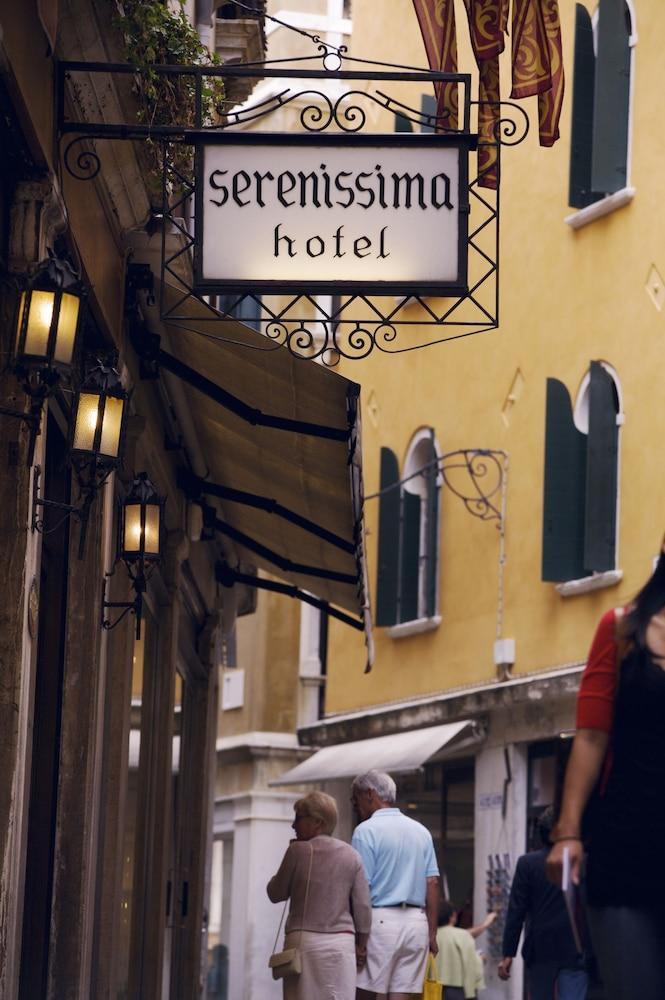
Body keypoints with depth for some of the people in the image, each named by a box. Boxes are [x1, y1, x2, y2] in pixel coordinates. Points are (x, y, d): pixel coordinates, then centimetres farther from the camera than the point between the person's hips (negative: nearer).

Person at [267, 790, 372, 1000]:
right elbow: (362, 906, 4)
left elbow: (276, 894, 5)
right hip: (342, 943, 2)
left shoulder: (298, 851, -4)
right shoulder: (351, 855, 5)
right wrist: (361, 944, 15)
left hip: (304, 942, -2)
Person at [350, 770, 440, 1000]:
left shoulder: (366, 831, -5)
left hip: (380, 920, -6)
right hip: (416, 921, 6)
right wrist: (431, 932, 12)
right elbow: (432, 884, 10)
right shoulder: (421, 831, 13)